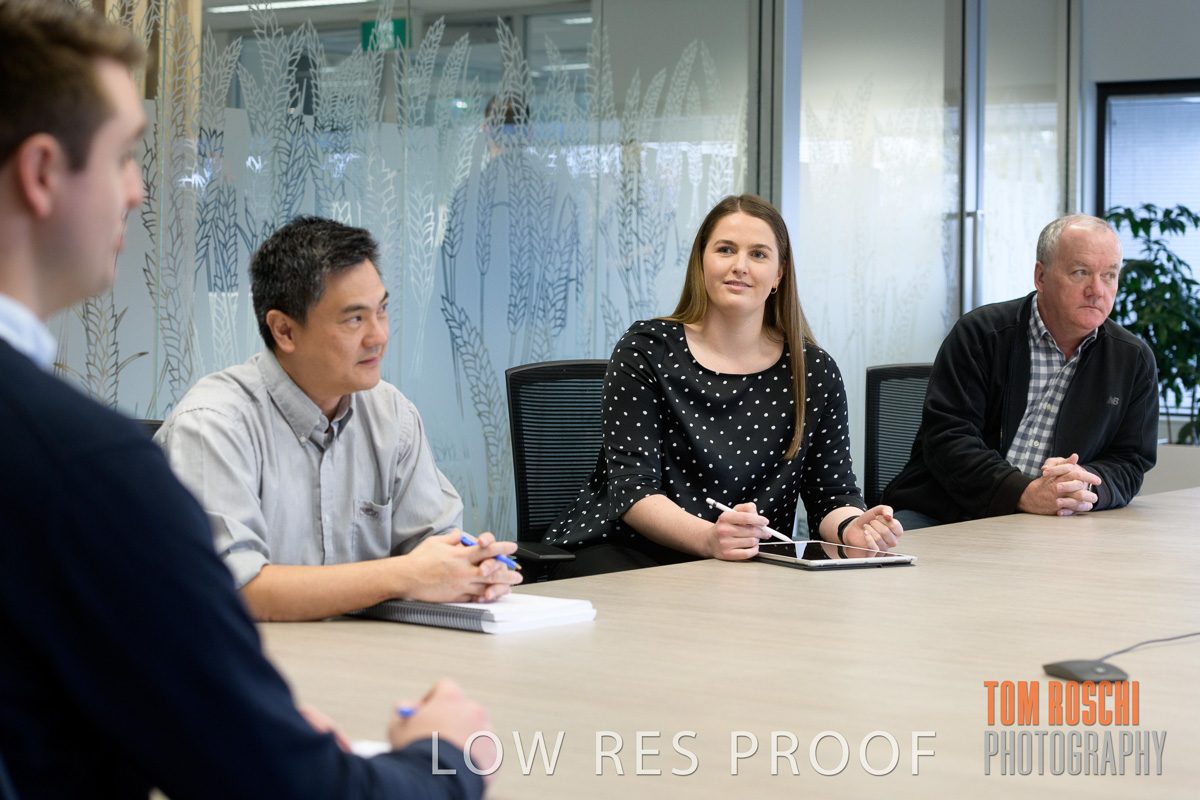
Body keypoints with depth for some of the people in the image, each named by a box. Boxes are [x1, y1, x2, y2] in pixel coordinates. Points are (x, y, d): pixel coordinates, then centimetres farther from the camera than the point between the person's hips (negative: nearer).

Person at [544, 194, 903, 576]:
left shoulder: (814, 373, 5)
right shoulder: (646, 351, -3)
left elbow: (831, 496, 6)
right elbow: (632, 488, -11)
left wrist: (852, 528, -21)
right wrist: (709, 538, -32)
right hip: (624, 550, -4)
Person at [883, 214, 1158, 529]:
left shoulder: (1134, 360, 9)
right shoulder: (977, 334, -1)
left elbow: (1131, 460, 10)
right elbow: (946, 438, -9)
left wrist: (1085, 484, -16)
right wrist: (1023, 493, -24)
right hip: (945, 514, -2)